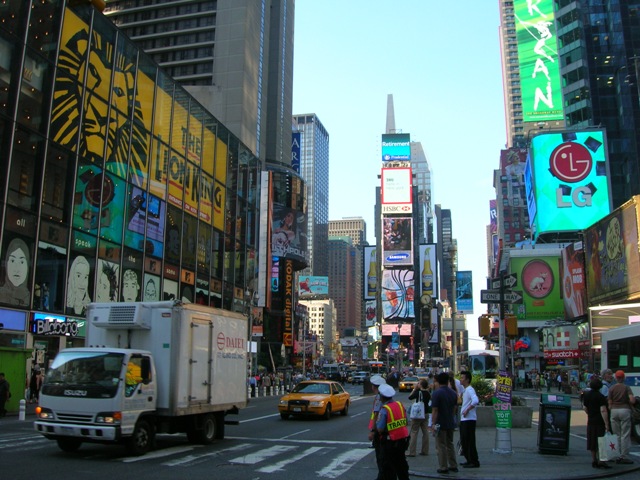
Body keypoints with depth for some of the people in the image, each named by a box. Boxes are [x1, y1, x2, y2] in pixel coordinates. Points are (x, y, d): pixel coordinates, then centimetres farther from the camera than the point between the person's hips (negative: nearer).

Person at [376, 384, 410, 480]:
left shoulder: (384, 410, -20)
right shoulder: (400, 405, 0)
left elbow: (380, 429, -20)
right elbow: (406, 422, 8)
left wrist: (377, 422, -2)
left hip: (390, 442, -7)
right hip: (403, 439, 7)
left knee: (388, 466, 6)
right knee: (401, 463, 23)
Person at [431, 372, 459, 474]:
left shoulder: (437, 393, -15)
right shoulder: (453, 393, 6)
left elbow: (434, 410, -17)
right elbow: (454, 408, 14)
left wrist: (433, 423, -13)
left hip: (440, 424, -7)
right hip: (451, 423, 7)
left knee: (441, 446, 2)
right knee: (450, 444, 17)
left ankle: (443, 467, 5)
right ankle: (453, 466, 20)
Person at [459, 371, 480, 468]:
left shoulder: (470, 390, -15)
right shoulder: (465, 390, 16)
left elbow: (475, 401, -31)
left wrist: (467, 410, -24)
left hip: (469, 419, -10)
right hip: (464, 420, 10)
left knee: (470, 441, -6)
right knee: (464, 441, 14)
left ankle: (474, 462, 0)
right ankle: (469, 460, 22)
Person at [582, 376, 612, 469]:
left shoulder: (586, 394, 4)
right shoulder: (601, 396, -14)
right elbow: (603, 411, -20)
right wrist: (607, 424, -20)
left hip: (591, 421, 6)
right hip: (600, 421, -6)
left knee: (592, 441, 11)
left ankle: (594, 460, 18)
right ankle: (600, 460, -4)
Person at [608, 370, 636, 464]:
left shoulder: (611, 389, 3)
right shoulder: (626, 388, -4)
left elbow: (610, 403, 2)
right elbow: (632, 400, -14)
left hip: (614, 410, 3)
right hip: (625, 410, -3)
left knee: (616, 435, 10)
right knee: (625, 435, 1)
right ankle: (624, 456, -1)